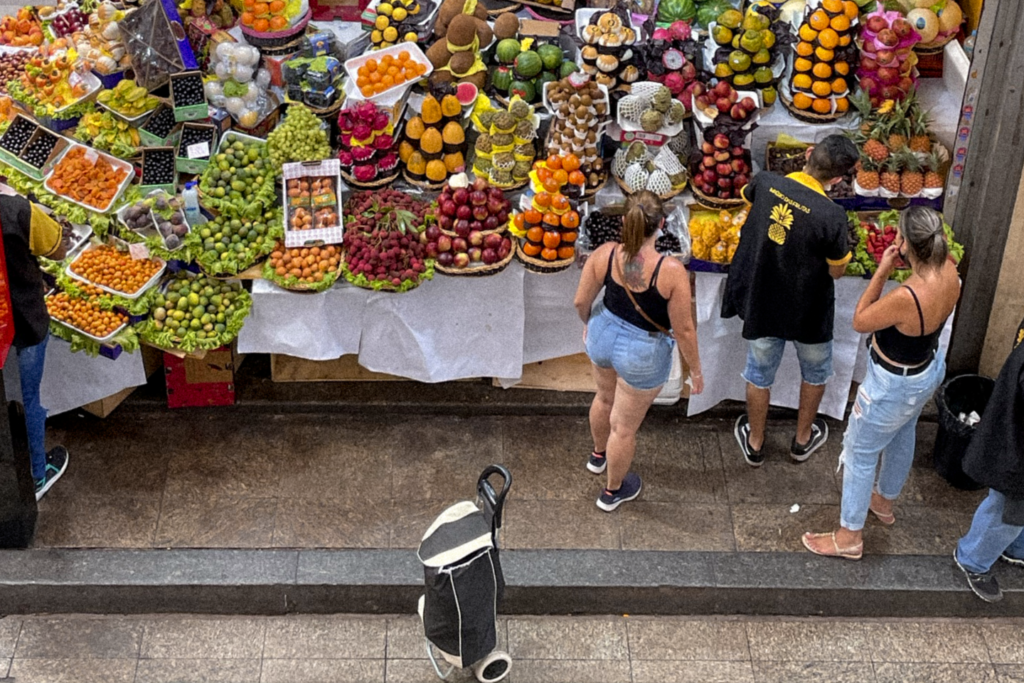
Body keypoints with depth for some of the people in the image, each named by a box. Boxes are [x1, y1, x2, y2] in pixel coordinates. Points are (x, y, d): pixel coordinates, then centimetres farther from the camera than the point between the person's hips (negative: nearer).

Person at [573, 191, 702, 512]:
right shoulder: (671, 272, -31)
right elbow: (683, 330, -20)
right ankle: (614, 490, 43)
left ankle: (599, 454, 63)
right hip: (643, 354, -4)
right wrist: (695, 370, -3)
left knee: (605, 397, 35)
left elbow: (581, 301, -6)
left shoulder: (604, 255, -20)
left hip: (603, 336, 4)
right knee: (624, 427, 18)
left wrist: (588, 324, 18)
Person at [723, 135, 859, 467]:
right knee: (815, 371, 27)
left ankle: (755, 443, 41)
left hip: (761, 304, 3)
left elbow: (747, 195, 9)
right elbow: (837, 271, -15)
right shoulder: (832, 216, -30)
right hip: (809, 311, -2)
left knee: (759, 374, 23)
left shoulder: (764, 183, -18)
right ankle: (803, 439, 44)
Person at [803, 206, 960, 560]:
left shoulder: (907, 298, -41)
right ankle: (884, 501, 57)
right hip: (929, 368, 8)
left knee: (860, 453, 13)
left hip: (895, 385, -8)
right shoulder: (949, 271, -19)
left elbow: (860, 321, -22)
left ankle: (849, 536, 31)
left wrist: (882, 271, -24)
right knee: (902, 435, 31)